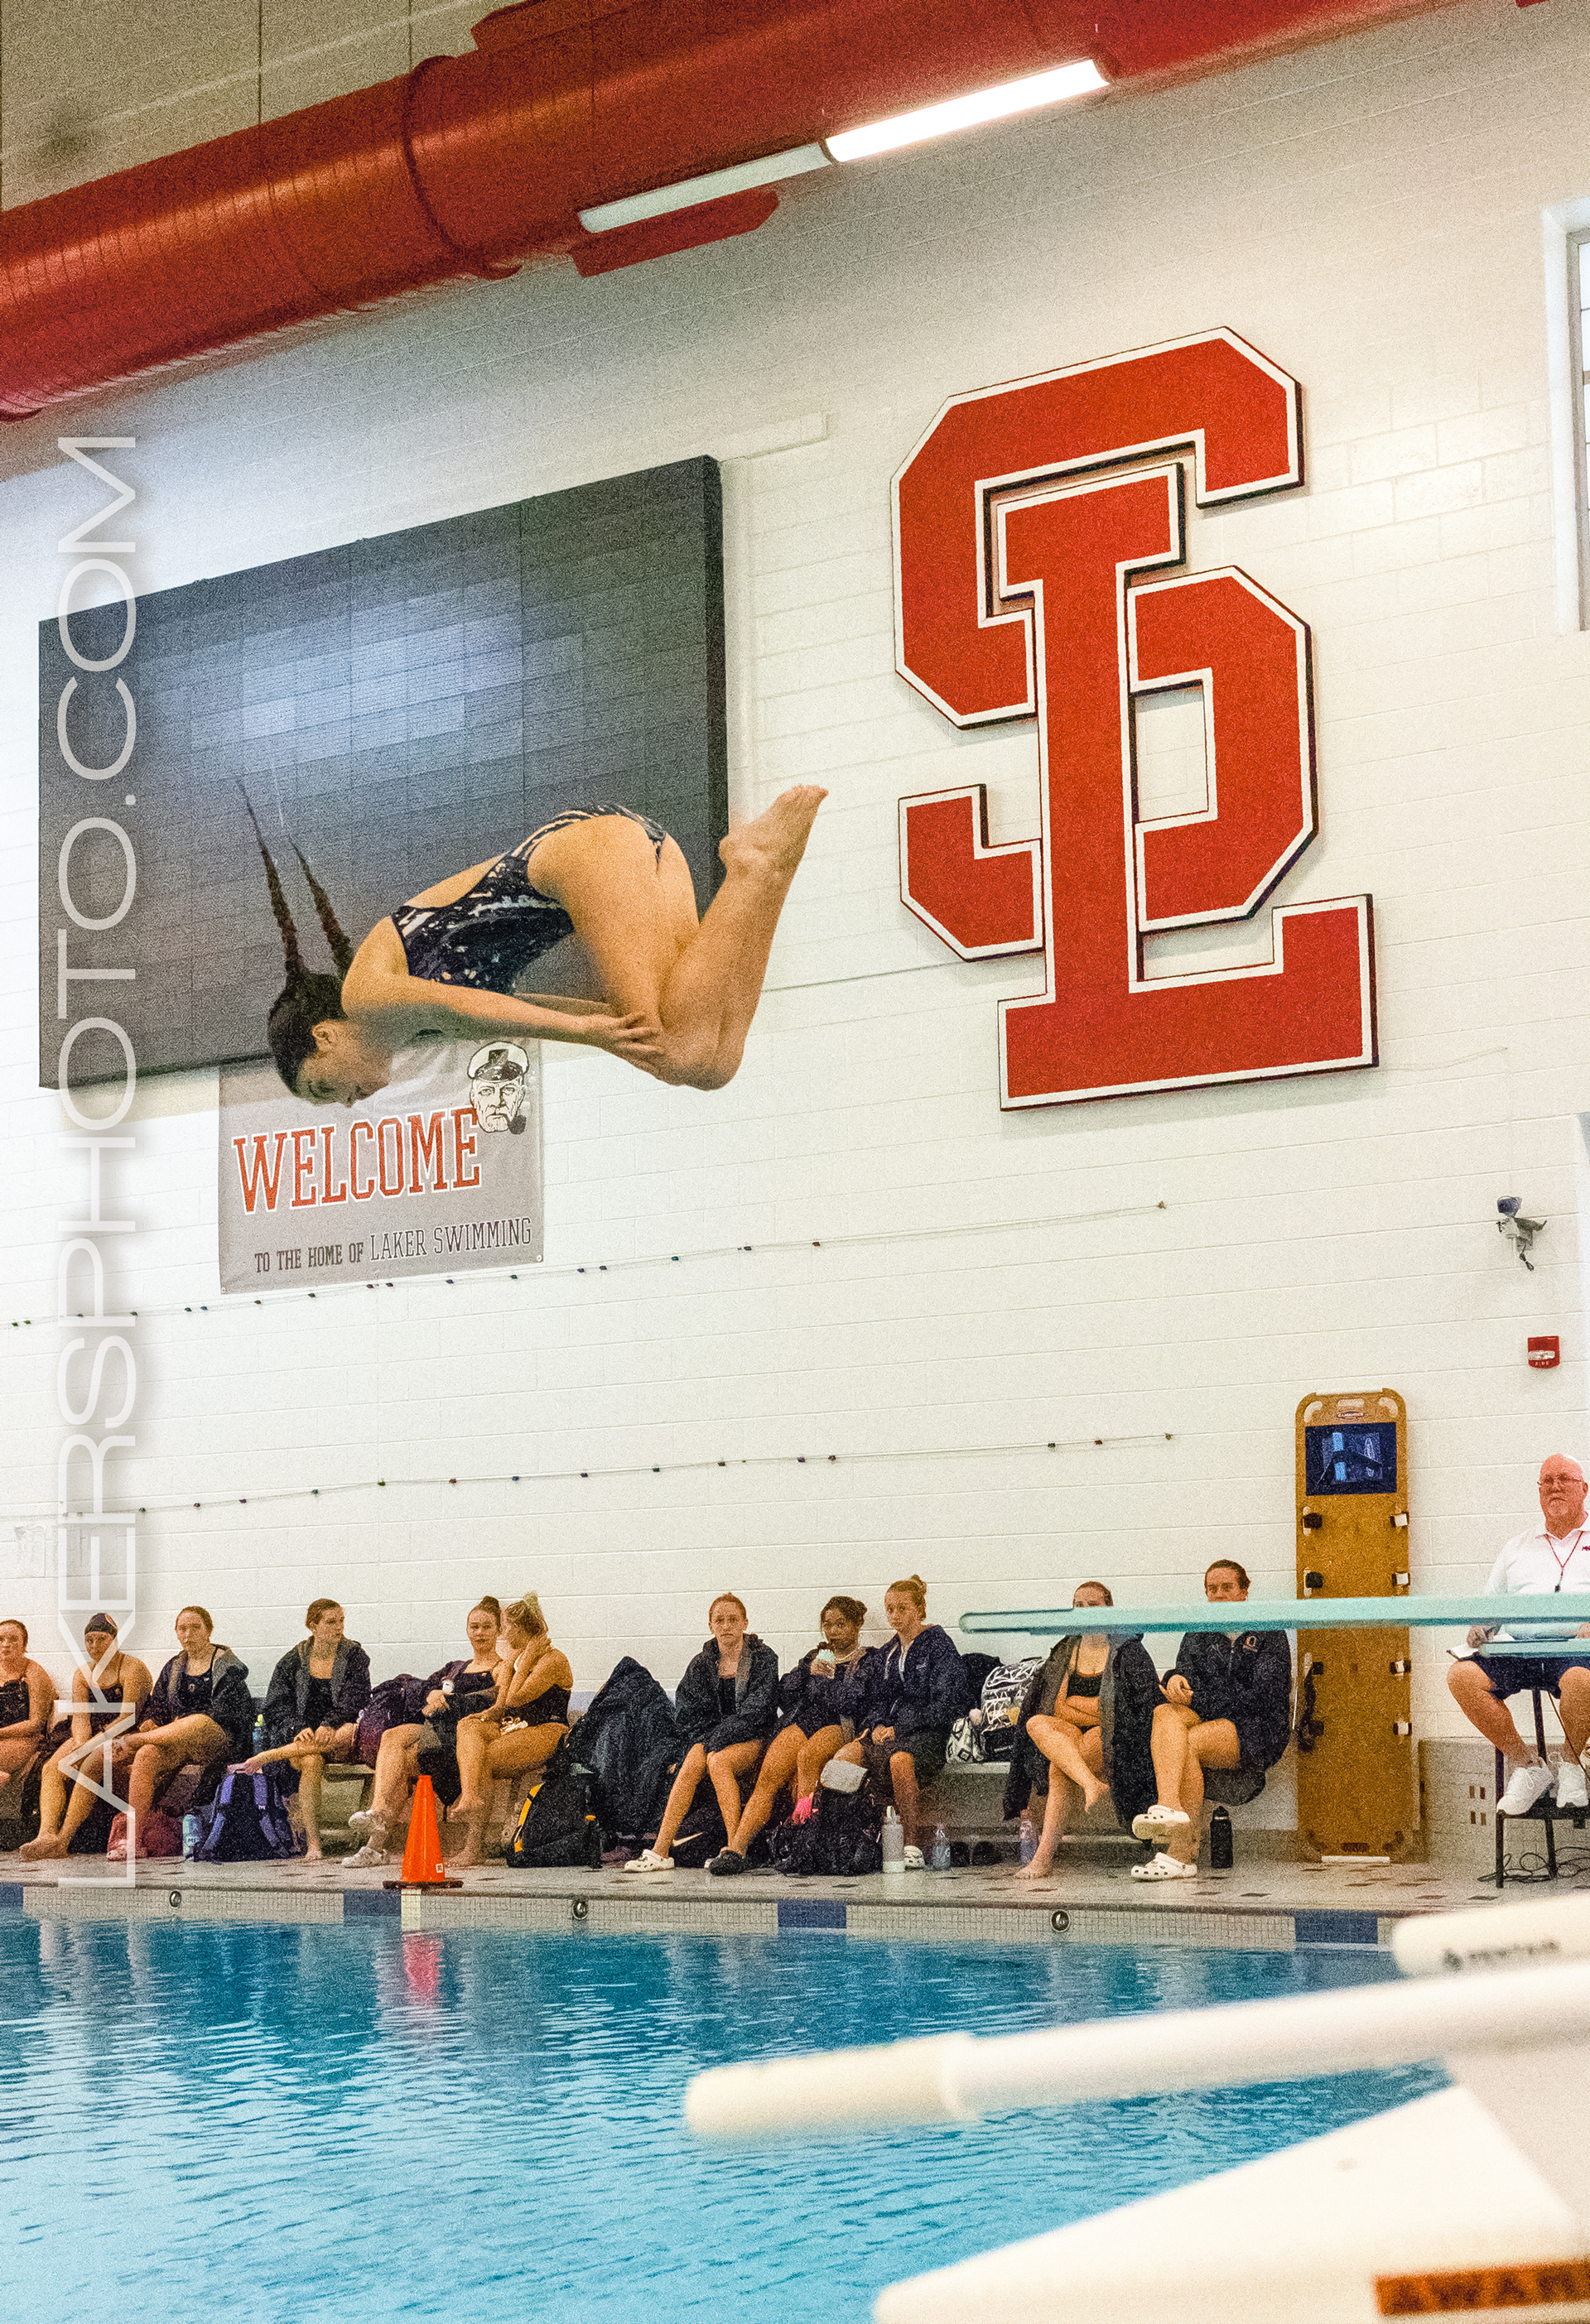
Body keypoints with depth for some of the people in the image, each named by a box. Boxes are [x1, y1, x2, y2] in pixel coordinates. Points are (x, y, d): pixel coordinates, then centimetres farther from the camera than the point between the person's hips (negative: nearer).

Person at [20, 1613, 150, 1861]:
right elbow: (80, 1717, 4)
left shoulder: (133, 1668, -5)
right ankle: (46, 1835, -40)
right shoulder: (82, 1674, 15)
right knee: (53, 1768, -22)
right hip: (90, 1739, 6)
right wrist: (81, 1743, -18)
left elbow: (129, 1716, -13)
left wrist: (95, 1742, -22)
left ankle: (63, 1840, -40)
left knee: (90, 1767, -35)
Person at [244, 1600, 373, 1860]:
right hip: (300, 1735, 0)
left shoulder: (354, 1655, 7)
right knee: (312, 1763, -35)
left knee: (349, 1732, -37)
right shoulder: (293, 1660, 8)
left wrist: (328, 1726, -23)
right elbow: (276, 1705, 2)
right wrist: (298, 1729, -18)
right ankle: (312, 1844, -35)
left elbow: (356, 1699, -5)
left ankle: (266, 1758, -31)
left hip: (337, 1729, 0)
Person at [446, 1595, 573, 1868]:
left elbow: (516, 1698, -14)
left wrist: (526, 1662, -6)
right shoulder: (511, 1663, 24)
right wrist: (486, 1715, -4)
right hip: (512, 1729, 8)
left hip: (547, 1734, -8)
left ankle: (473, 1847, -29)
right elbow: (502, 1706, 16)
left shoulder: (553, 1660, -5)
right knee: (468, 1726, -23)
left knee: (483, 1760, -26)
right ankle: (470, 1796, -45)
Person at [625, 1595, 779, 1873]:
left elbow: (757, 1712, -10)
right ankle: (661, 1850, -39)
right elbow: (687, 1713, 8)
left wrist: (718, 1738, -18)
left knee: (717, 1761, -35)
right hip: (709, 1738, 3)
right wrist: (705, 1740, -11)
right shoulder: (701, 1664, 12)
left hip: (752, 1739, -3)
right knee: (692, 1763, -31)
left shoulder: (764, 1659, 0)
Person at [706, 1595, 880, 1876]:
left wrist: (820, 1680, 8)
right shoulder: (816, 1658, 29)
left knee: (806, 1757, -38)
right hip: (804, 1722, 4)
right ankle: (736, 1847, -39)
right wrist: (807, 1670, 5)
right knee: (769, 1775, -26)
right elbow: (785, 1695, 17)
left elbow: (849, 1699, -4)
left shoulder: (869, 1658, 13)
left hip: (843, 1727, -4)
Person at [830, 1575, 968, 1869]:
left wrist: (898, 1729, -12)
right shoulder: (890, 1651, 18)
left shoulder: (937, 1643, -3)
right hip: (892, 1728, 7)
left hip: (929, 1732, -7)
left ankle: (912, 1845, -33)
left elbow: (946, 1703, -11)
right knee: (844, 1756, -21)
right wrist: (878, 1726, -1)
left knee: (900, 1759, -39)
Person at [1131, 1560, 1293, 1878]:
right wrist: (1176, 1678, -19)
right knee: (1165, 1713, -31)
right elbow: (1187, 1670, 7)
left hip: (1256, 1733, -4)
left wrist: (1196, 1699, -7)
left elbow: (1263, 1697, -4)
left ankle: (1181, 1854, -37)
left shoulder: (1267, 1634, 7)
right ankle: (1170, 1806, -53)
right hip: (1207, 1721, 4)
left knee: (1187, 1744, -32)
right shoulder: (1199, 1634, 22)